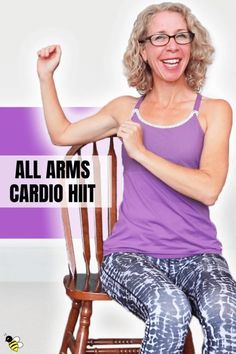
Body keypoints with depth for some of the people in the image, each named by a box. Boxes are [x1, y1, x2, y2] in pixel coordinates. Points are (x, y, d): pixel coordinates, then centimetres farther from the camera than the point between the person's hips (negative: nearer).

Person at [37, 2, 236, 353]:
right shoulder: (127, 109, 12)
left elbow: (208, 189, -11)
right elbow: (62, 133, 25)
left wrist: (140, 151, -11)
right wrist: (46, 76, 23)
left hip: (198, 255, -1)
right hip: (131, 253, 1)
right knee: (170, 312, -33)